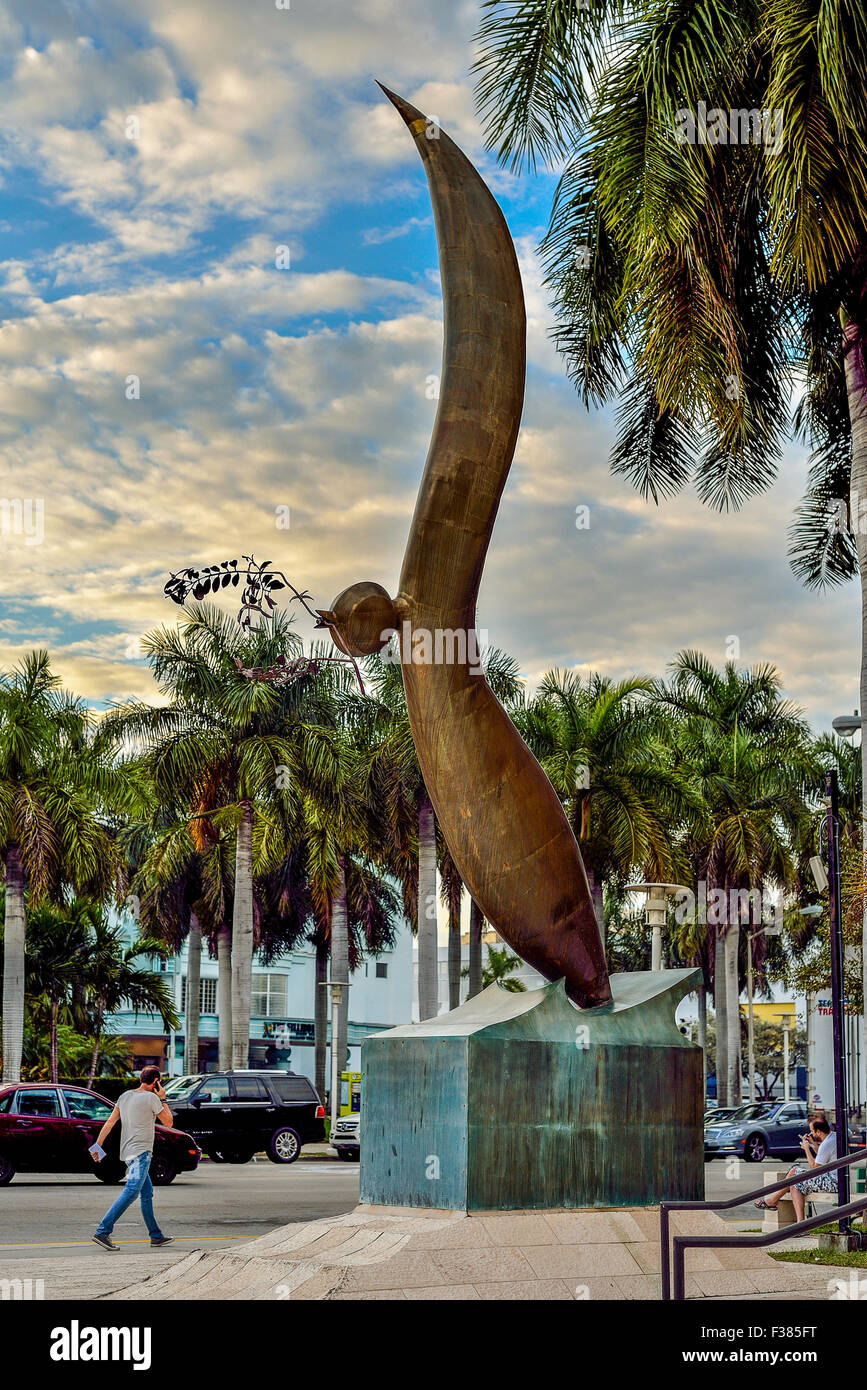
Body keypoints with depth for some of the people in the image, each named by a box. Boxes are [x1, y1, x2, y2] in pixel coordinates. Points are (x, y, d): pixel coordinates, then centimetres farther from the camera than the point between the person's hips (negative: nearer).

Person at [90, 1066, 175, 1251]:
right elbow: (168, 1122, 1)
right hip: (141, 1152, -9)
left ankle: (156, 1236, 19)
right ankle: (102, 1232, -23)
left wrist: (98, 1145, 9)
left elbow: (110, 1122, 9)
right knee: (131, 1193, -14)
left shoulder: (125, 1096, 12)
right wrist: (163, 1100, 9)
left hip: (128, 1152, 9)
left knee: (147, 1193, 14)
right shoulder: (151, 1098, -9)